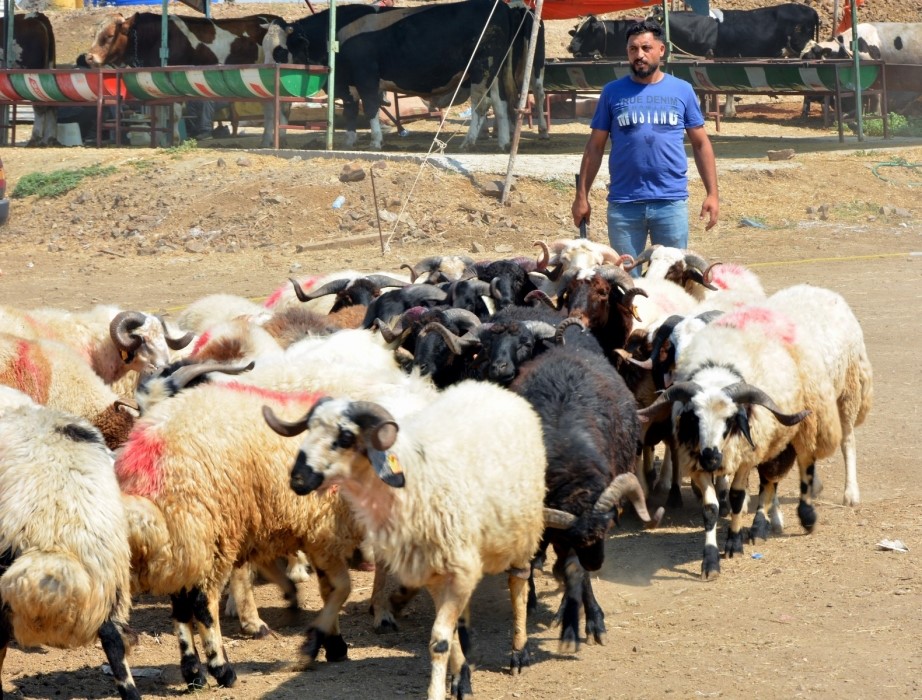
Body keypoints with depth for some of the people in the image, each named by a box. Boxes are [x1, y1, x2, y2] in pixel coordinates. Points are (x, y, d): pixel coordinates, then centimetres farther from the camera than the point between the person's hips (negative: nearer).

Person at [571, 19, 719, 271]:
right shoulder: (613, 92, 6)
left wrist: (712, 193, 2)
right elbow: (595, 147, 8)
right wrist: (581, 196, 3)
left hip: (672, 203, 0)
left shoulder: (682, 90, 6)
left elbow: (701, 144, 10)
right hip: (623, 205, 0)